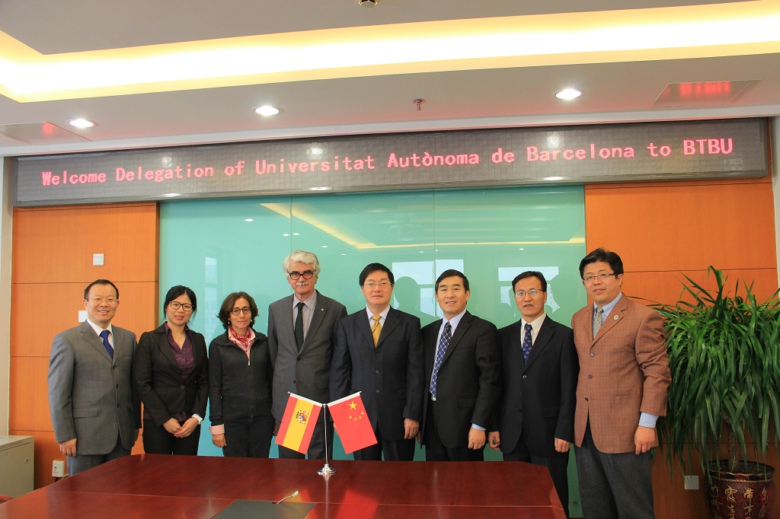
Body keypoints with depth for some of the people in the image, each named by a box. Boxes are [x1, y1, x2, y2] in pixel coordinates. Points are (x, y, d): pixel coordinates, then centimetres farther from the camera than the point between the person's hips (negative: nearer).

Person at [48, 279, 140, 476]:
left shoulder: (128, 338, 10)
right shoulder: (67, 340, -4)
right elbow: (58, 392, -6)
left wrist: (136, 424, 10)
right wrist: (65, 436, -9)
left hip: (122, 435, 4)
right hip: (85, 435, -4)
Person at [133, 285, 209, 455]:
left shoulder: (198, 340, 9)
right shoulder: (149, 339, -2)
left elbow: (204, 382, 8)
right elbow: (142, 383, -6)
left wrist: (197, 416, -4)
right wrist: (164, 419, -10)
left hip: (190, 422, 3)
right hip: (157, 421, -3)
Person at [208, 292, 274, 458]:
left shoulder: (263, 342, 5)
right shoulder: (217, 345, 0)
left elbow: (271, 379, 8)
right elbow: (214, 388, 0)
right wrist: (217, 425, -4)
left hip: (262, 418, 2)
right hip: (232, 419, -1)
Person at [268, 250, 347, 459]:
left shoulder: (335, 310, -4)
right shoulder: (275, 309, 6)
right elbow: (272, 353, 12)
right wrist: (273, 394, 11)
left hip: (320, 399, -3)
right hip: (284, 400, 3)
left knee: (320, 461, 8)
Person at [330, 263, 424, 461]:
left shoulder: (409, 323, 1)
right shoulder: (347, 324, 5)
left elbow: (415, 373, -3)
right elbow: (339, 371, 4)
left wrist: (413, 415, -8)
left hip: (398, 415, -1)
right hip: (360, 414, 1)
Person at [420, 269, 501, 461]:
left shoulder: (483, 329, -7)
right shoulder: (428, 331, 12)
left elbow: (490, 381, -11)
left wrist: (479, 426, -15)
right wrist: (418, 420, 11)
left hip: (463, 424, -5)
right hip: (431, 423, 5)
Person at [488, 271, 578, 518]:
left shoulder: (564, 335, -2)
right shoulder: (503, 336, 8)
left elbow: (569, 389, -5)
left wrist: (564, 432, -10)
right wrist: (493, 426, 3)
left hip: (548, 433, -3)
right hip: (511, 434, 3)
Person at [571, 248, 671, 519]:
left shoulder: (644, 318, -8)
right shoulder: (578, 319, 12)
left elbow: (657, 373, -10)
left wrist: (647, 424, -14)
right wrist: (578, 420, 9)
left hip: (625, 432, -6)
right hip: (585, 431, 6)